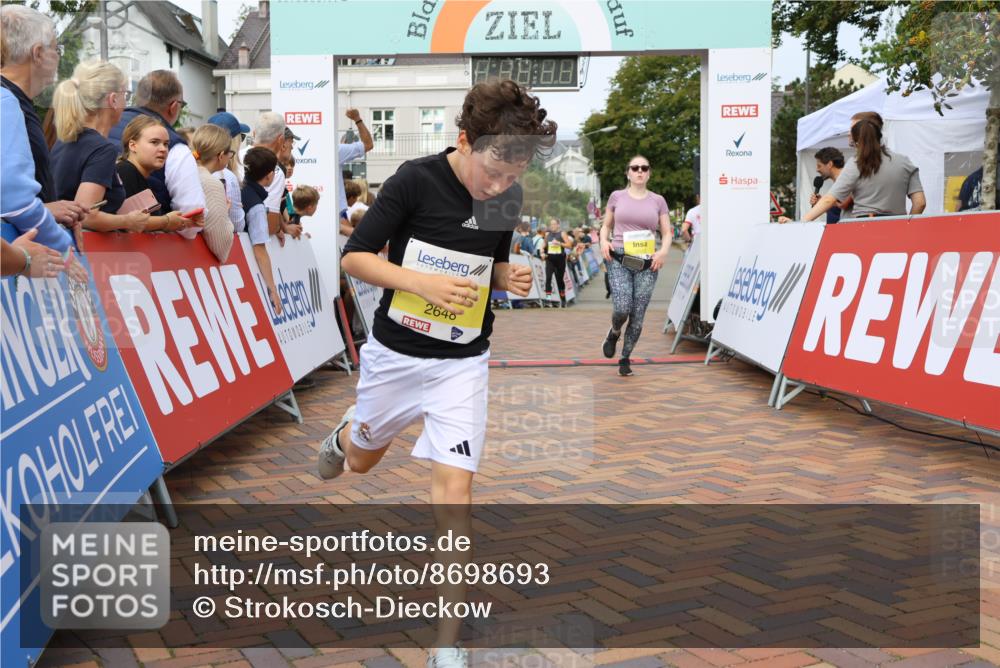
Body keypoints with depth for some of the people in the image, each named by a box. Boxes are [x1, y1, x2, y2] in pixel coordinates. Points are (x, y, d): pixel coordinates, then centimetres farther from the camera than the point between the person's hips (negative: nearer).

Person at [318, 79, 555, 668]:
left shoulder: (509, 199, -6)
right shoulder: (417, 179, -18)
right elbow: (355, 256, -15)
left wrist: (510, 277, -12)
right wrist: (423, 283, -29)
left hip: (462, 363, 1)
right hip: (395, 352, -1)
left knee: (454, 493, -10)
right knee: (362, 460, 24)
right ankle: (345, 434, 65)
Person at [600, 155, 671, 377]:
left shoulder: (658, 200, 10)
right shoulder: (617, 196, 9)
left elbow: (667, 233, 11)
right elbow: (606, 226, 17)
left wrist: (663, 251, -9)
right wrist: (604, 241, -4)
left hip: (647, 264, 1)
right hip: (619, 260, -1)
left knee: (637, 316, -1)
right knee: (622, 308, -19)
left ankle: (625, 358, 18)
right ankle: (614, 333, 16)